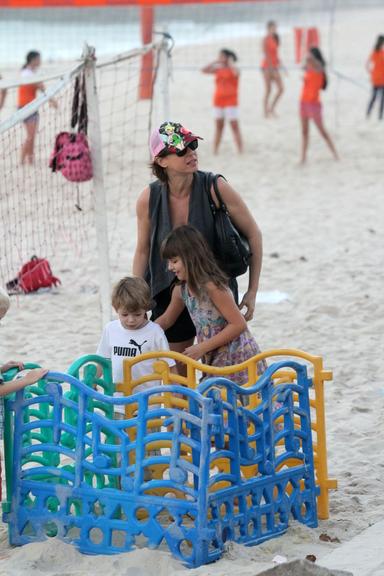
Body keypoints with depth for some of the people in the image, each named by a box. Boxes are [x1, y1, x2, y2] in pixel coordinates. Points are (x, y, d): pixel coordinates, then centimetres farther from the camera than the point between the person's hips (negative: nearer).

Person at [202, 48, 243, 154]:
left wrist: (230, 63, -13)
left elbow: (236, 73, -28)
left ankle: (240, 151, -7)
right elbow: (204, 70, 5)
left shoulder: (233, 69, -4)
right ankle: (215, 150, 14)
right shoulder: (218, 70, 10)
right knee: (219, 126, 10)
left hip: (231, 101, -5)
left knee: (234, 126, -7)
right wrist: (215, 62, 1)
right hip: (218, 101, 5)